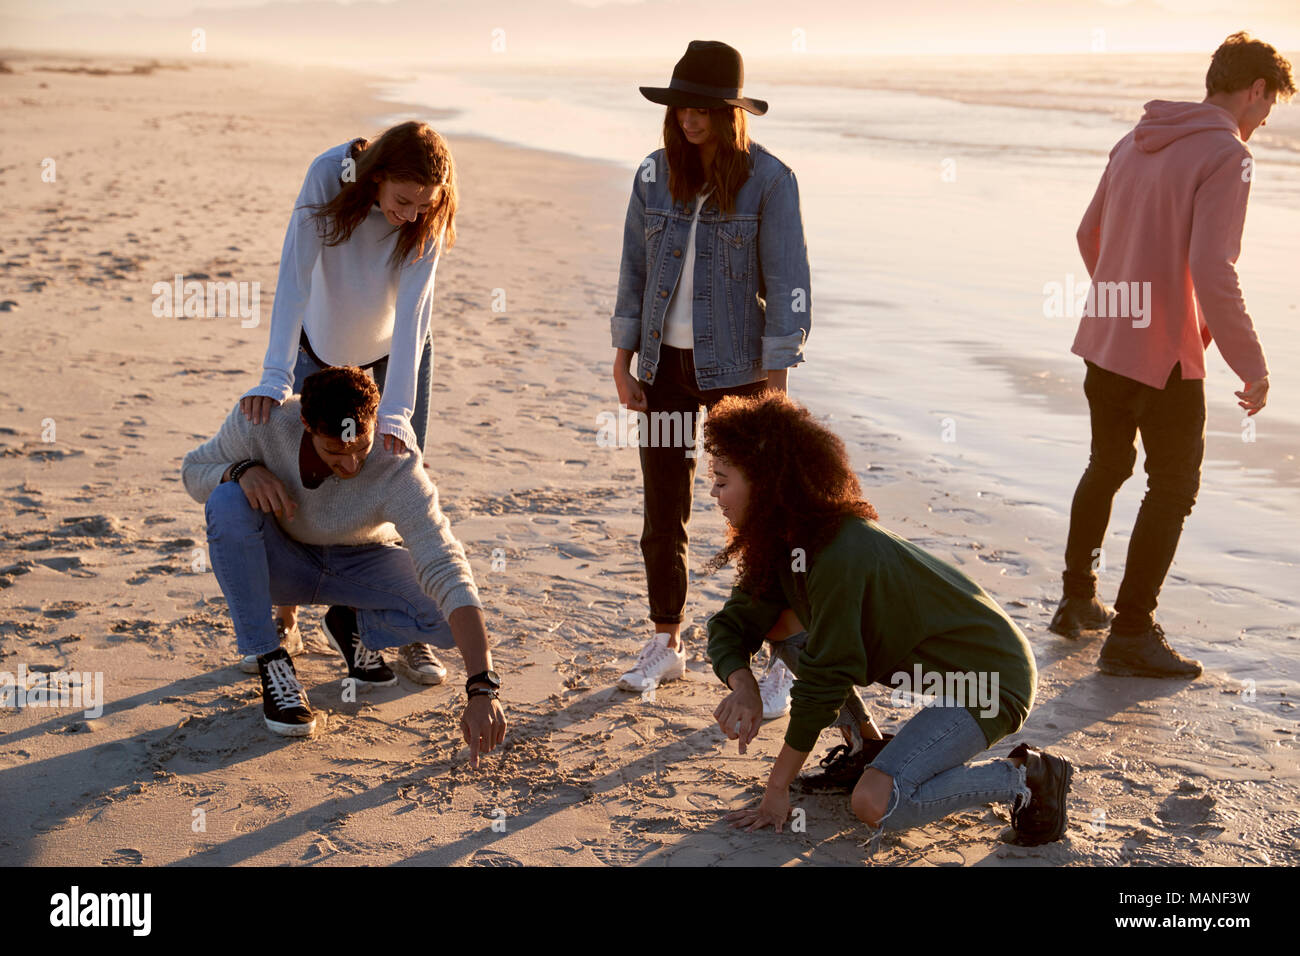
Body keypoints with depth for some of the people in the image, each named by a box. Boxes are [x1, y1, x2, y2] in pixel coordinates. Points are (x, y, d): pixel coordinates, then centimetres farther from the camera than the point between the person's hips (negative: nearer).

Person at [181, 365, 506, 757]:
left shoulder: (398, 471, -35)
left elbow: (450, 577, -40)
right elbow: (194, 470, -9)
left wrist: (482, 690, -49)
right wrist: (243, 471, -35)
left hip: (362, 565, -1)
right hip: (282, 561, 1)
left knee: (451, 617, -28)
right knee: (227, 501, -33)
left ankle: (355, 626, 5)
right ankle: (272, 664, -18)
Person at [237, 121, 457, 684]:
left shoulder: (429, 215, -28)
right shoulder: (329, 175, -30)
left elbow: (413, 310, -33)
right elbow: (293, 278, -35)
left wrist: (396, 412, -41)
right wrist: (275, 378, -43)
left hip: (397, 348, 0)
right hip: (323, 343, 0)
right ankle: (285, 623, 17)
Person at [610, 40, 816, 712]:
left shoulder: (768, 180, -9)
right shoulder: (654, 175, 3)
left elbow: (786, 285, -10)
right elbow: (634, 271, 10)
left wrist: (774, 384, -13)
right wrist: (622, 362, 6)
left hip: (735, 366, -4)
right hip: (664, 363, 4)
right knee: (662, 514, 11)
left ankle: (786, 662, 12)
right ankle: (666, 644, 28)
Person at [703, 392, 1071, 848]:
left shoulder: (838, 557, -29)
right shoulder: (785, 545, -1)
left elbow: (822, 683, -23)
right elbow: (732, 625, 6)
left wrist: (777, 789, -14)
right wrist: (742, 685, -18)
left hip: (992, 677, -9)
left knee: (872, 803, -25)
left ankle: (1022, 776, -5)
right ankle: (866, 747, 17)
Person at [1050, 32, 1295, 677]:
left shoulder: (1134, 142, 9)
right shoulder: (1226, 157, -16)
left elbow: (1089, 236, 19)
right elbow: (1212, 273, -25)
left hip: (1101, 343, 8)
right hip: (1166, 356, -8)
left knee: (1107, 468, 23)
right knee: (1174, 487, 6)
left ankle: (1076, 601, 34)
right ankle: (1130, 635, 9)